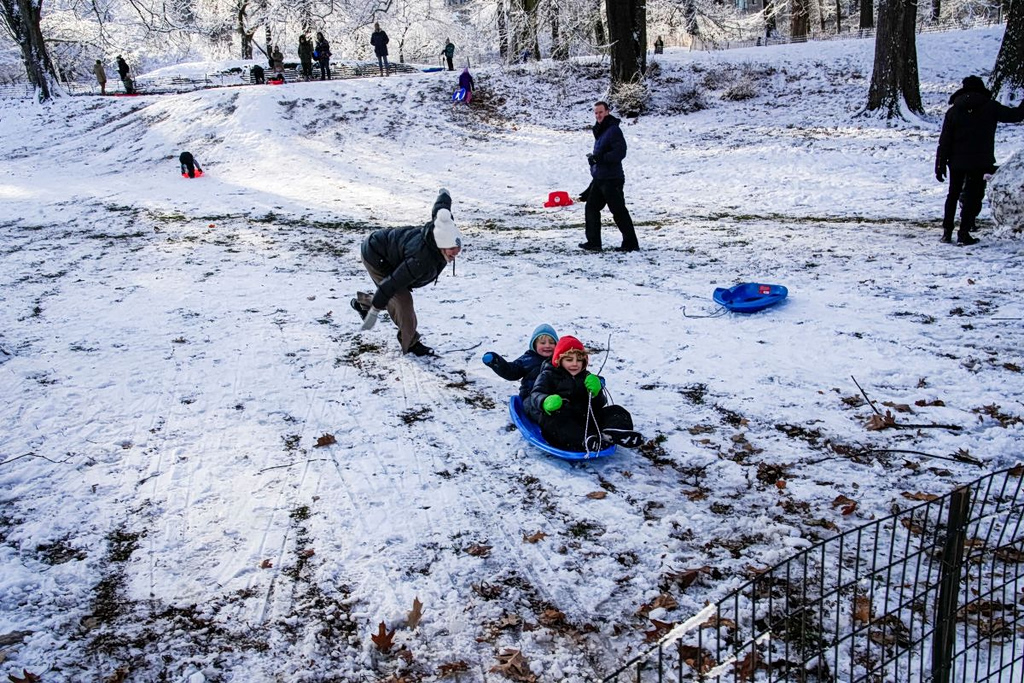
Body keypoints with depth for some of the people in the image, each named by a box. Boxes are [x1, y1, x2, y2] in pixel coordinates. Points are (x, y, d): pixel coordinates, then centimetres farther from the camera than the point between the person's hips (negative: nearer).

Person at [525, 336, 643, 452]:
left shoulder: (586, 377, 22)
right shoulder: (548, 376, 11)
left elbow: (600, 405, 14)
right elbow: (536, 394, -8)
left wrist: (596, 392, -12)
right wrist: (546, 402, -35)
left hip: (585, 417, 5)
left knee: (616, 411, -10)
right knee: (550, 417, -38)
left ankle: (611, 433, -46)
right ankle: (585, 440, -60)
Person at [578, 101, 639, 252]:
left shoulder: (614, 130, -10)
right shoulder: (600, 131, 19)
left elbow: (620, 153, -22)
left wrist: (599, 158, -26)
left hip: (612, 180, -9)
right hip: (599, 179, 9)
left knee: (619, 212, -6)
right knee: (591, 208, 8)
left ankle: (631, 243, 1)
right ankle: (593, 242, 14)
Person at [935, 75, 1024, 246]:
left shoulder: (953, 111, 1)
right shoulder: (990, 107, -5)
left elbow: (944, 141, -2)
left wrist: (940, 165, 1)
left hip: (957, 161, 2)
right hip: (980, 162, -2)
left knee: (953, 195, 14)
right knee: (973, 196, 2)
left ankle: (947, 231, 14)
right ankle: (964, 233, -4)